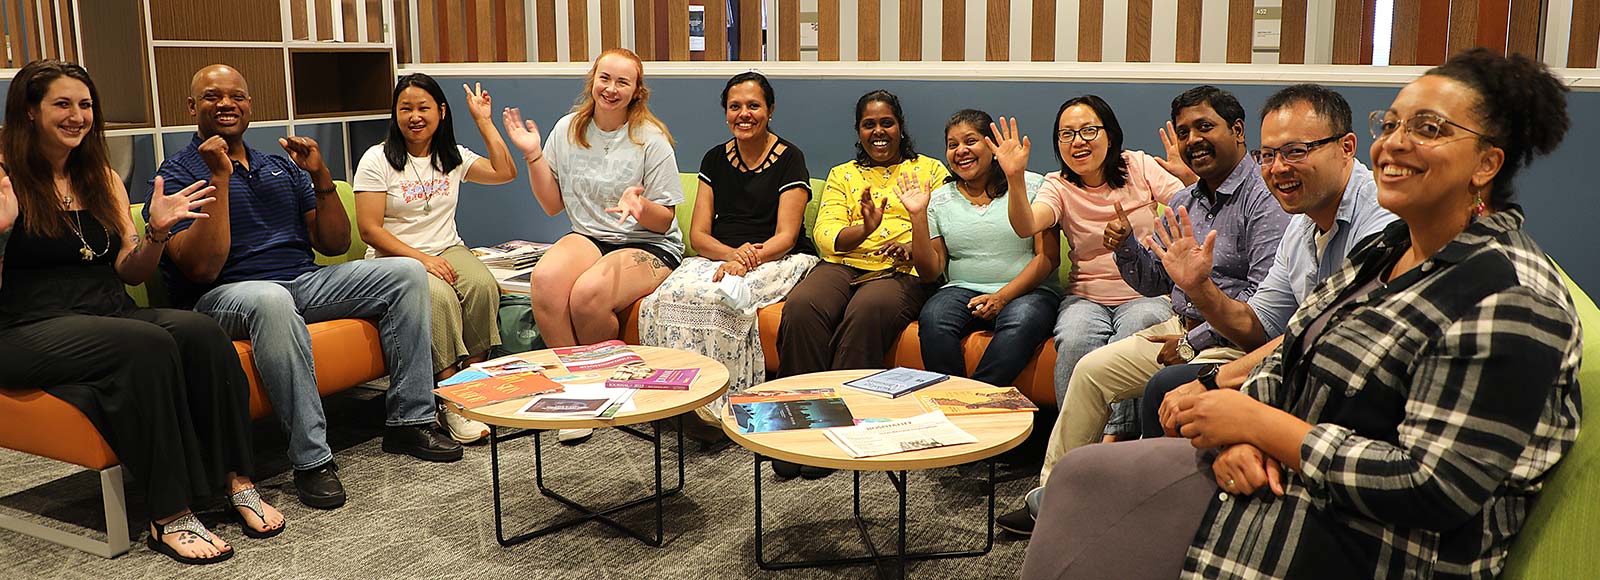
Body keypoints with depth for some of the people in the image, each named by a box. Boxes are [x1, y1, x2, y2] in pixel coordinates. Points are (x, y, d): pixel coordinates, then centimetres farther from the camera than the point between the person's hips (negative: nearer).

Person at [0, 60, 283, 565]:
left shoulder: (102, 180, 18)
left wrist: (157, 231, -3)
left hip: (111, 315, 5)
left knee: (201, 332, -28)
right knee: (148, 345, -36)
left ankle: (237, 482, -27)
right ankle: (169, 517, -33)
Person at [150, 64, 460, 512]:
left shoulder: (282, 168, 19)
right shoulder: (178, 175, 0)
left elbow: (335, 244, 14)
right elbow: (202, 269, -16)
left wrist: (320, 176, 1)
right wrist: (220, 178, -16)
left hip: (305, 282, 6)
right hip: (224, 296, -6)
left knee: (405, 273, -10)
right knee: (271, 300, -41)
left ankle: (408, 420, -9)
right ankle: (311, 458, -35)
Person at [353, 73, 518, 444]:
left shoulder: (453, 158, 14)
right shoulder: (377, 160, 0)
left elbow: (505, 173, 10)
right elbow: (370, 230, -6)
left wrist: (484, 121, 11)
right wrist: (421, 258, -17)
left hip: (448, 250, 4)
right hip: (395, 260, -4)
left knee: (483, 286, -31)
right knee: (439, 296, -36)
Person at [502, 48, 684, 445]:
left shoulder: (651, 139, -4)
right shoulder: (568, 130, 7)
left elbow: (664, 221, -3)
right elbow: (553, 205, 11)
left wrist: (639, 206, -25)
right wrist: (533, 156, -1)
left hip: (649, 246, -3)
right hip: (588, 237, 4)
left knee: (588, 293, -34)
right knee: (546, 278, -31)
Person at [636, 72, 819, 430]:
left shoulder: (789, 159, 1)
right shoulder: (715, 160, 14)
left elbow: (785, 236, -7)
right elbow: (698, 234, 7)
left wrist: (747, 261, -25)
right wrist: (732, 253, -15)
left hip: (776, 261, -4)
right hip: (719, 256, 4)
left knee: (720, 298, -35)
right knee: (667, 297, -27)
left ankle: (720, 405, -24)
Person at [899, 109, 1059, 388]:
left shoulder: (1033, 185, 4)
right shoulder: (939, 199, 12)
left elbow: (1049, 256, -3)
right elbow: (930, 272, 8)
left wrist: (1002, 296, -15)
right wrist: (918, 216, -4)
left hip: (1027, 291, -2)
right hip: (963, 290, 2)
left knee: (1022, 320, -36)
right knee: (933, 317, -31)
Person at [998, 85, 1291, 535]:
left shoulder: (1264, 197, -13)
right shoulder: (1184, 202, 15)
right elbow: (1156, 281, 18)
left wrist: (1196, 341, -17)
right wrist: (1126, 246, -2)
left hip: (1233, 340, -9)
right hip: (1181, 328, 9)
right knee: (1091, 369, 2)